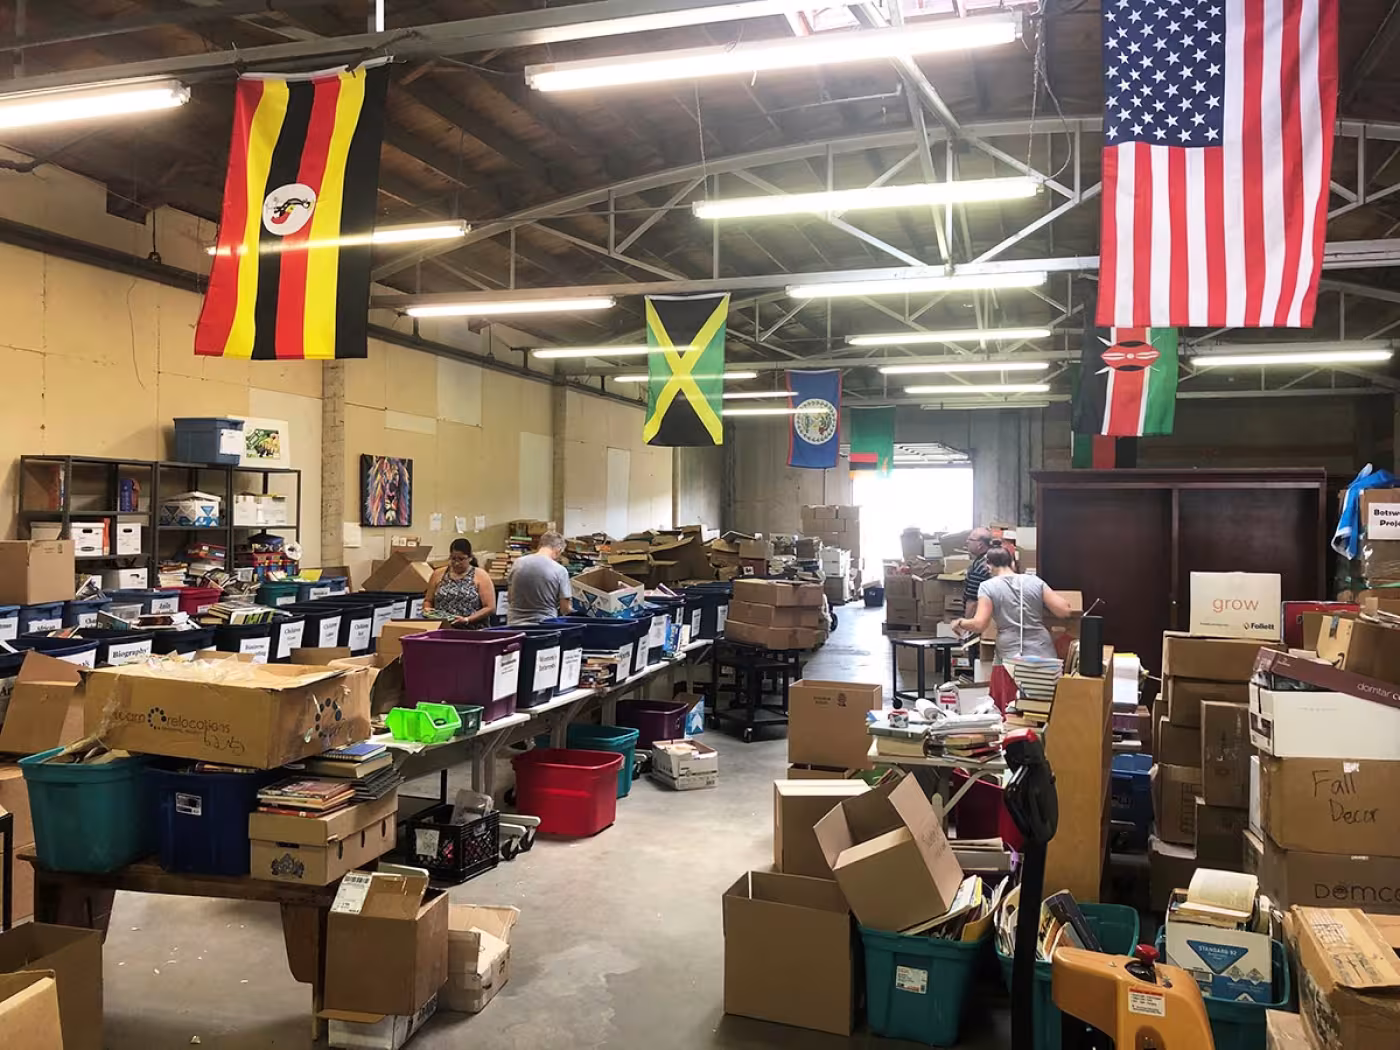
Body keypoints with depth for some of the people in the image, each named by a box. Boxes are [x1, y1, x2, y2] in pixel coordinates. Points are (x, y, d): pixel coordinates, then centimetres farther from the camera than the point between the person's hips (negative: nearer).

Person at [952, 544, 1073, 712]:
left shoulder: (988, 587, -1)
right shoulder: (1035, 581, 6)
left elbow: (979, 625, -8)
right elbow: (1064, 611, 2)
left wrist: (960, 623, 10)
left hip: (1010, 658, -3)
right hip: (1044, 656, 3)